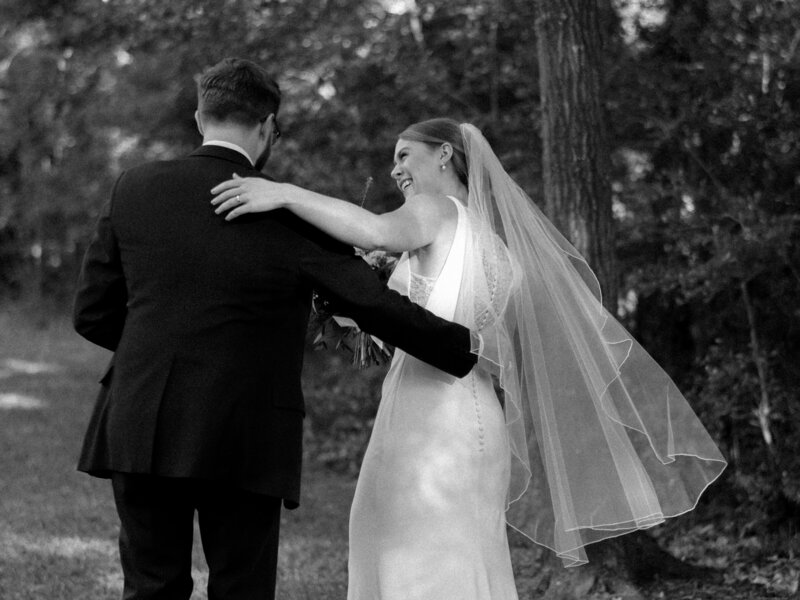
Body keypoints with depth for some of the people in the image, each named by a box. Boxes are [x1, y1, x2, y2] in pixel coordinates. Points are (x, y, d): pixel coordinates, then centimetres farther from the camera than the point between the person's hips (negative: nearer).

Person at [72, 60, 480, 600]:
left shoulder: (135, 190, 1)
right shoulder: (291, 215, -6)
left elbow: (92, 314, 5)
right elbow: (379, 308, -4)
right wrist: (470, 352, 9)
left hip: (142, 431, 2)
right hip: (244, 445, -2)